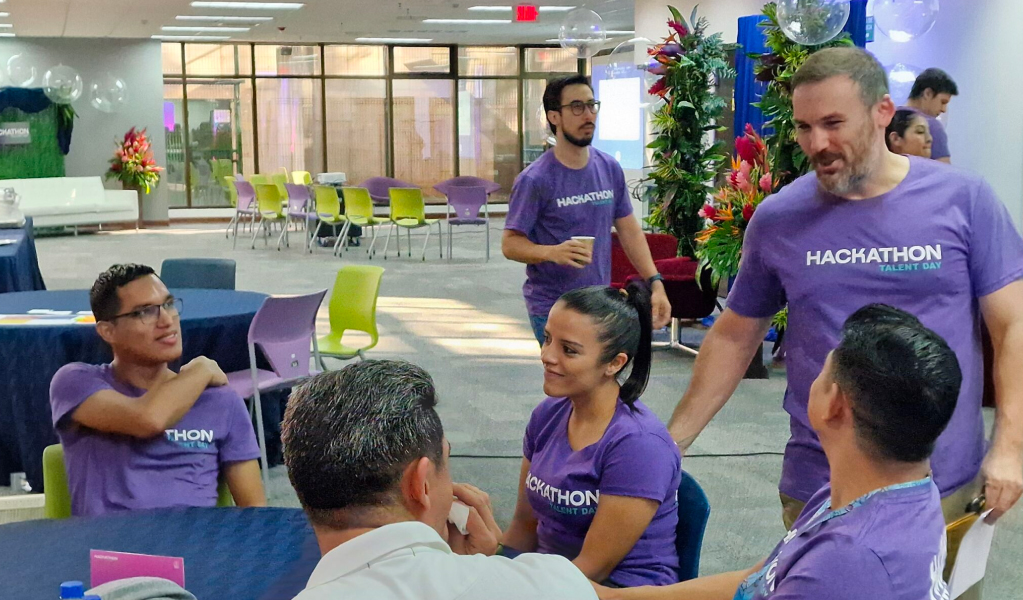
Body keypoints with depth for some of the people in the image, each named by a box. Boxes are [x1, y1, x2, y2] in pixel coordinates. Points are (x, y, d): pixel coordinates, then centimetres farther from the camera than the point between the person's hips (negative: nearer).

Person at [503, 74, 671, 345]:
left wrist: (655, 283, 0)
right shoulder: (535, 180, -12)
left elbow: (629, 231, 9)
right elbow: (510, 243, -11)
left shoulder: (610, 169, 4)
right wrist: (553, 252, -29)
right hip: (552, 310, -5)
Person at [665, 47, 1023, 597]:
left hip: (949, 483, 0)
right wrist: (673, 442, 3)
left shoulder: (963, 199, -5)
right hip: (818, 485, 1)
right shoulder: (778, 218, -1)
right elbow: (734, 337, 7)